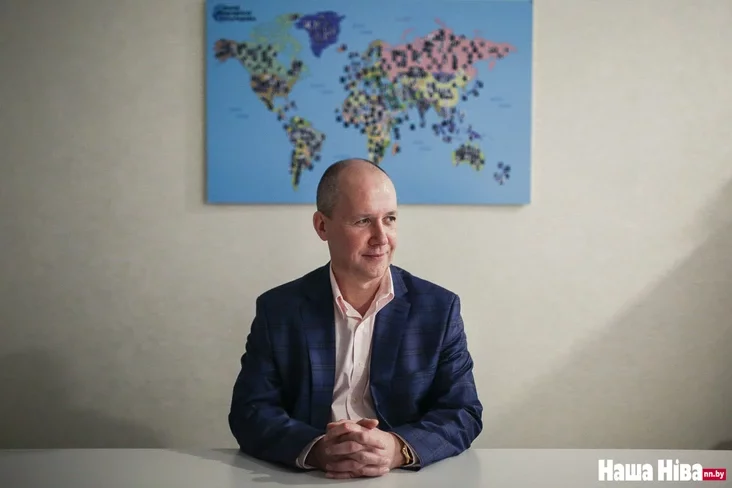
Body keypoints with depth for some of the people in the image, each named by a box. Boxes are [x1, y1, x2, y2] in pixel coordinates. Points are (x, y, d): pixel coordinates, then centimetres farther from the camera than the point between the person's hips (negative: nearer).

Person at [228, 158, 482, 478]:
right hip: (305, 479, 0)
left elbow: (464, 414, -2)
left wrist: (397, 449, -22)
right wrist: (316, 450, -23)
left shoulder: (439, 308, 1)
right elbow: (250, 413, -4)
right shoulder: (277, 309, 1)